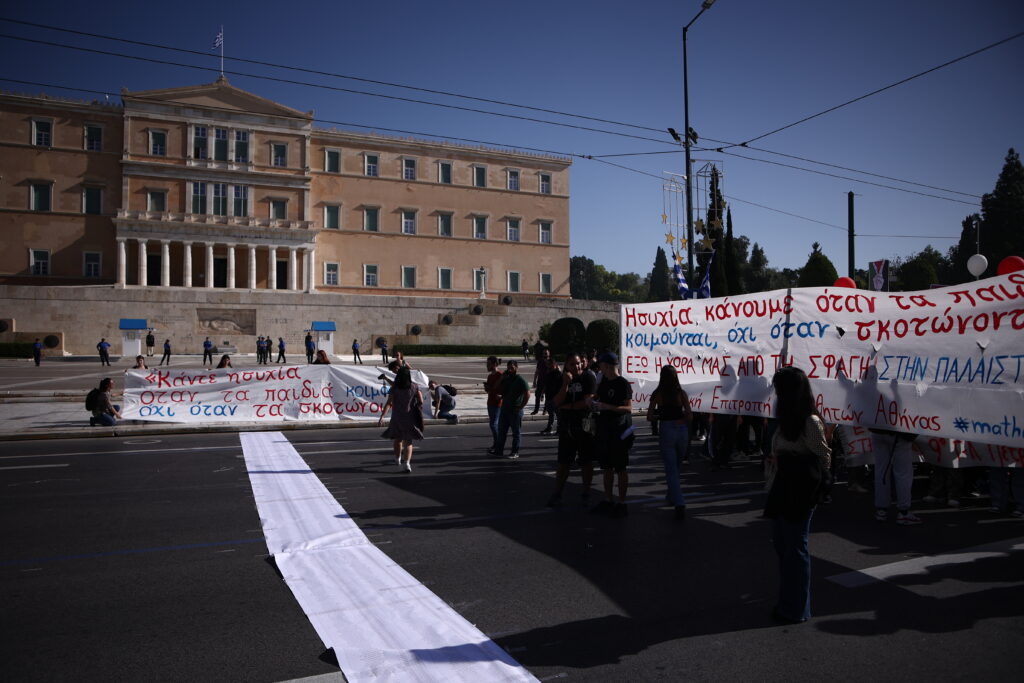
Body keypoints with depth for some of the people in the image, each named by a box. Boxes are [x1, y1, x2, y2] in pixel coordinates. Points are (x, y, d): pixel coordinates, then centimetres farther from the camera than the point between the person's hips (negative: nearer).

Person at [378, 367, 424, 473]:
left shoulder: (394, 388, -5)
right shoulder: (414, 387, -2)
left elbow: (388, 403, -12)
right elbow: (421, 401, -5)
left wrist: (382, 417, -12)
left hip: (397, 418, 0)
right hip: (410, 419, 0)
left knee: (397, 439, 21)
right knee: (408, 441, 6)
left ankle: (398, 459, 38)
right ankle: (407, 462, -13)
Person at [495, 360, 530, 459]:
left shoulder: (520, 380, -9)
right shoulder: (506, 379, 11)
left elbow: (527, 395, -13)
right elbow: (499, 391, 8)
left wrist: (520, 407, -15)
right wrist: (502, 379, -2)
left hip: (515, 411, -7)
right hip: (504, 409, 7)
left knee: (516, 432, 3)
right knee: (501, 431, 9)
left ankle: (515, 452, 10)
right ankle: (499, 451, 16)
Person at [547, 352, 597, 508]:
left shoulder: (588, 378, -5)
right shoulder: (562, 380, 7)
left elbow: (588, 402, -14)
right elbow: (557, 402, -5)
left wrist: (568, 406, -6)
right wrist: (566, 384, -16)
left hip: (585, 426, -3)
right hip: (566, 427, 3)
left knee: (586, 462, 6)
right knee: (563, 463, 7)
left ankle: (586, 494, 17)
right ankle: (557, 494, 13)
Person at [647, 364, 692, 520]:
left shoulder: (657, 394, -4)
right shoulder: (682, 393, -2)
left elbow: (649, 416, -5)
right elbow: (689, 415, -6)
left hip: (666, 431, -2)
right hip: (682, 430, 2)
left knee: (671, 470, 0)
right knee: (676, 467, 23)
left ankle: (679, 504, -13)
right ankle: (672, 495, 38)